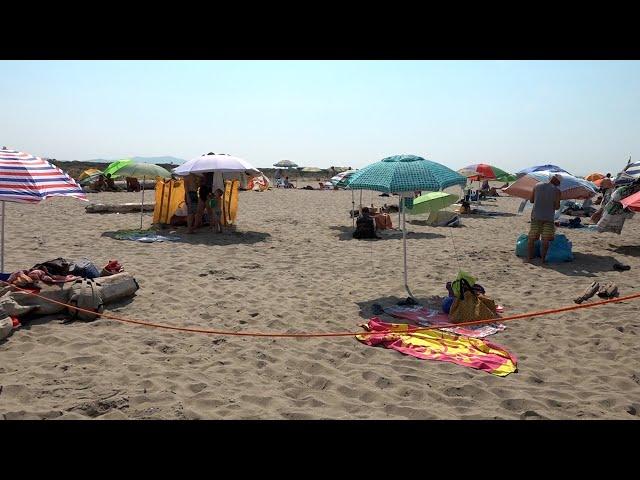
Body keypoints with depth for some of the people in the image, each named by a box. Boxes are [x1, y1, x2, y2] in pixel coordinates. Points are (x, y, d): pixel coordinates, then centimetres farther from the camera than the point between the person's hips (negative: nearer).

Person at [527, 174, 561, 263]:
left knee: (532, 239, 9)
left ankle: (529, 258, 7)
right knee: (545, 240, 6)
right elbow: (557, 207, -5)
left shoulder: (537, 186, 4)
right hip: (549, 218, -2)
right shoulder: (557, 190, -4)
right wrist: (551, 203, 14)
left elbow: (531, 200, 9)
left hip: (536, 216, 2)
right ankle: (543, 259, 7)